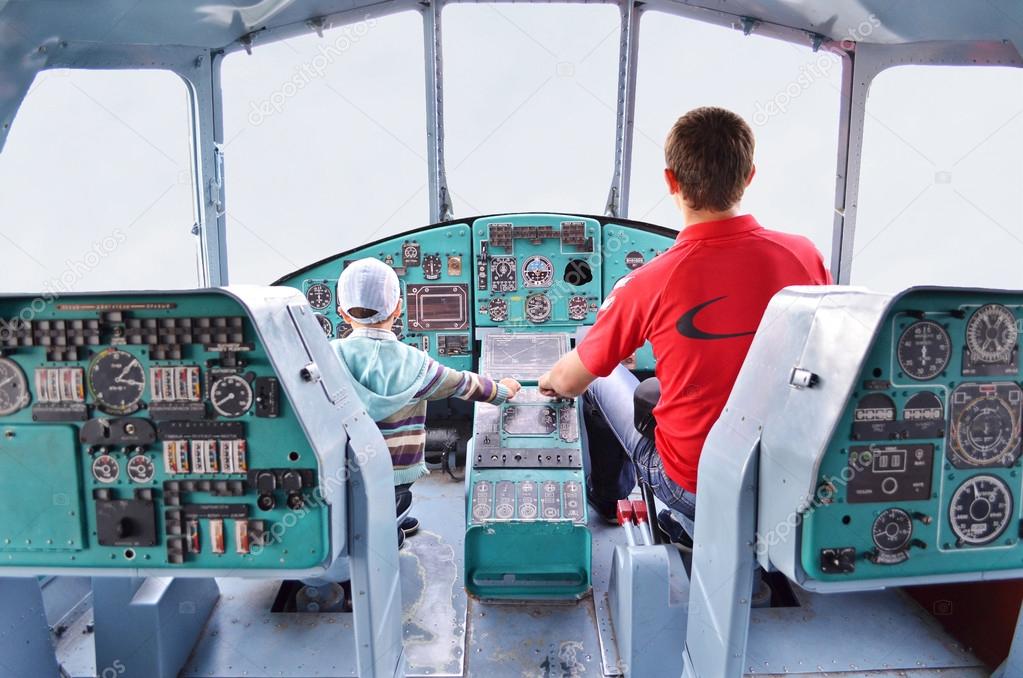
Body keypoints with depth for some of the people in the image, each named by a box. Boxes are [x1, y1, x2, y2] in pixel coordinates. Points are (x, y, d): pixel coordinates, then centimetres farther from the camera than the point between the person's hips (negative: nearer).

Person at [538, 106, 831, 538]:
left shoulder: (648, 284, -21)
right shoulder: (805, 255, -11)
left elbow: (568, 383, -7)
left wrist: (549, 381, 18)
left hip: (693, 488, -4)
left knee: (605, 379, 20)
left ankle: (610, 501, 44)